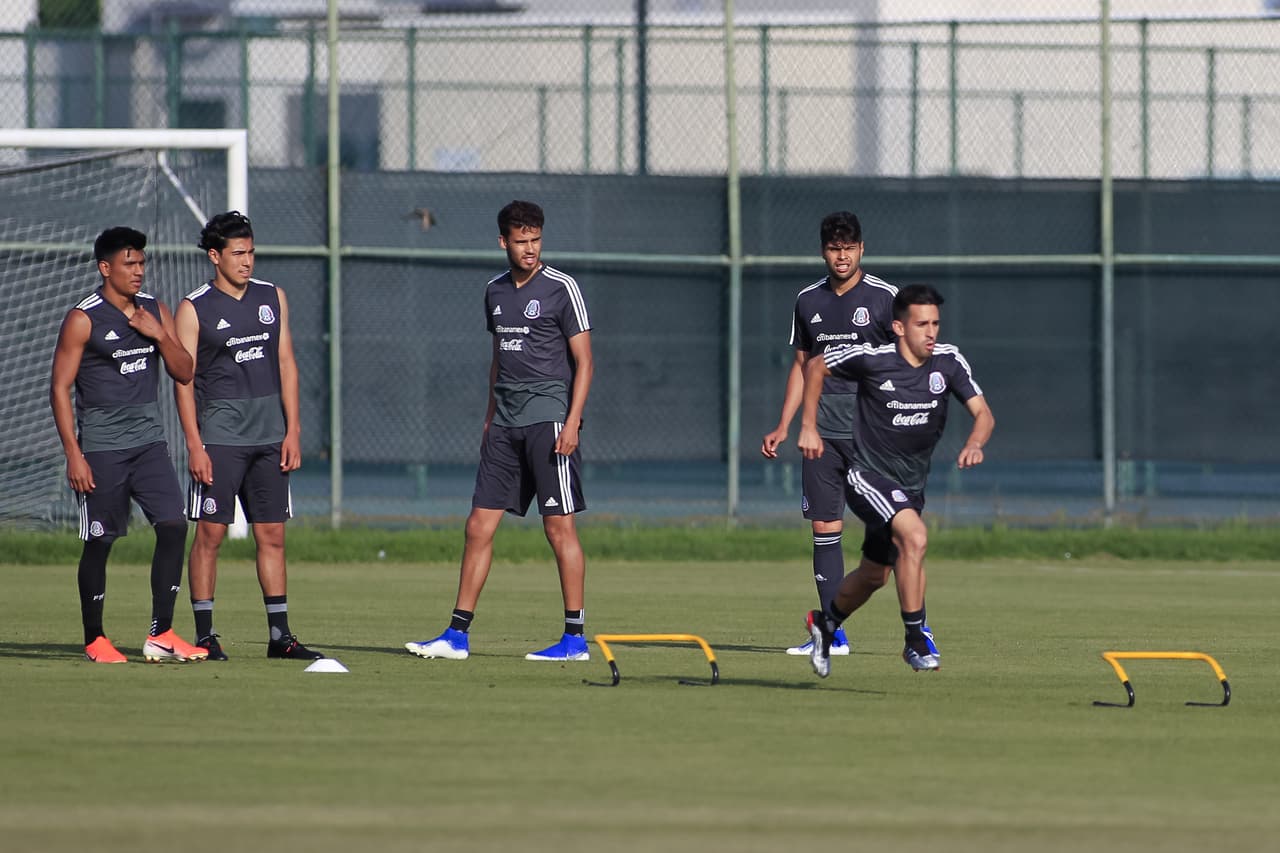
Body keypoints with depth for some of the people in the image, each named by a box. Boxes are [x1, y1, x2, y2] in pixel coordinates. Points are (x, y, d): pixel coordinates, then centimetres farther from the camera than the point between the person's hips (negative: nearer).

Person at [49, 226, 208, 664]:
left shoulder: (155, 311, 10)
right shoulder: (83, 319, -7)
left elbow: (184, 373, 10)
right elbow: (60, 387, -7)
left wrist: (159, 335, -8)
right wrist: (73, 455, -13)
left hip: (148, 440, 5)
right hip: (101, 447, -5)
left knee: (173, 525, -9)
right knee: (99, 542, 0)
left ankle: (161, 635, -6)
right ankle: (94, 639, 13)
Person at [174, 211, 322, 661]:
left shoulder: (272, 297, 11)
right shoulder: (194, 309, -2)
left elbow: (286, 364, 13)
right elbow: (184, 379, -4)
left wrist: (292, 430, 5)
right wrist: (194, 445, -12)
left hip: (270, 434, 4)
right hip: (220, 433, -4)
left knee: (272, 535, 4)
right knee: (210, 533, -5)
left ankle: (280, 634, 7)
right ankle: (204, 634, -2)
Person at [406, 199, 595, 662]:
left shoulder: (561, 288, -5)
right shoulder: (496, 291, 14)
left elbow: (583, 360, -7)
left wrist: (572, 423, -16)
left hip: (548, 416, -6)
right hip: (506, 423, 6)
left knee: (559, 525, -6)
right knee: (479, 525, 3)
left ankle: (575, 637, -2)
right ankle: (457, 635, 6)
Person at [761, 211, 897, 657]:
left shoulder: (884, 297, -3)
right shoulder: (808, 301, 11)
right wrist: (783, 427, 15)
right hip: (822, 433, 5)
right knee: (824, 528, 1)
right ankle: (833, 634, 6)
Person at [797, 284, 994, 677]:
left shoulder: (949, 361, -7)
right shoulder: (872, 359, -17)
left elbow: (983, 413, -7)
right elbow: (816, 366, -1)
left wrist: (974, 444, -28)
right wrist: (809, 428, -1)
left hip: (911, 485, 6)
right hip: (868, 475, -6)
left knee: (874, 576, 19)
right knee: (915, 536, -31)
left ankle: (825, 622, 48)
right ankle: (916, 639, -23)